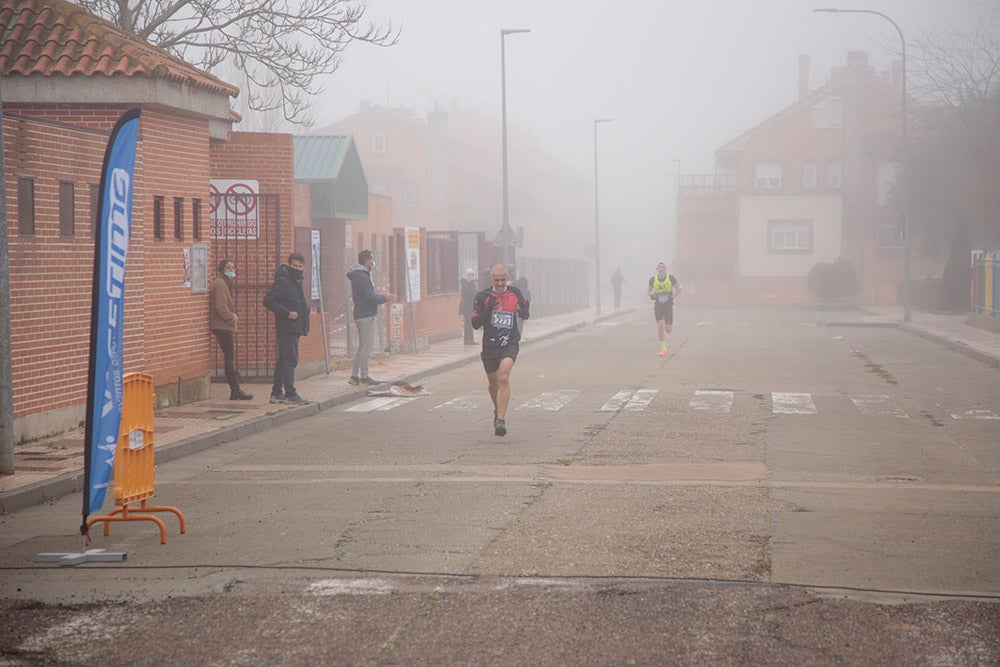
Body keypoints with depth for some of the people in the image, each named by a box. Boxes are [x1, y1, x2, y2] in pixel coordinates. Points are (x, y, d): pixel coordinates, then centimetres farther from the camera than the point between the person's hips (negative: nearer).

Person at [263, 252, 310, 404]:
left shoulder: (296, 282, 18)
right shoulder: (282, 282, -12)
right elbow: (268, 301, -18)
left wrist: (305, 306, 11)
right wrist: (287, 313, -21)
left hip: (295, 328, 10)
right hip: (287, 327, -10)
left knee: (284, 360, 12)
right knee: (290, 360, -11)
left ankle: (276, 393, 16)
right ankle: (290, 394, -11)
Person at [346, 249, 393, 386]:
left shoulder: (360, 276, 16)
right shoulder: (362, 277, -18)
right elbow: (372, 299, -20)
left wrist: (381, 297, 6)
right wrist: (385, 298, -5)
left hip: (362, 316, 11)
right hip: (366, 316, -11)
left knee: (362, 347, 15)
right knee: (367, 347, -5)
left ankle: (354, 376, 17)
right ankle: (364, 377, -1)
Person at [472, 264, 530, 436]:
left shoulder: (514, 292, 3)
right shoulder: (482, 297, -3)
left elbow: (524, 303, 27)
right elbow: (475, 324, -7)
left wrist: (524, 312, 5)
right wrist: (488, 309, -22)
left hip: (510, 344, -1)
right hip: (490, 345, 1)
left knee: (503, 378, -23)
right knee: (494, 383, 16)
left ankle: (501, 420, -27)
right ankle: (498, 410, 47)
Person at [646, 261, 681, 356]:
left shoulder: (671, 277, -4)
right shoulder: (653, 279, -1)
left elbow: (678, 289, 2)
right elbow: (648, 290, 14)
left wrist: (673, 297, -14)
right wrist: (651, 295, -9)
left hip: (668, 305, 0)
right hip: (658, 305, 0)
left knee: (668, 329, -2)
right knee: (660, 325, -14)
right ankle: (663, 348, -7)